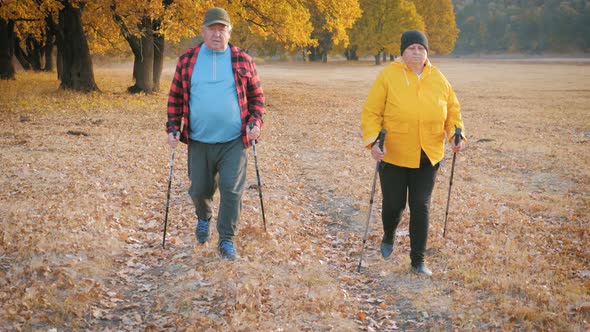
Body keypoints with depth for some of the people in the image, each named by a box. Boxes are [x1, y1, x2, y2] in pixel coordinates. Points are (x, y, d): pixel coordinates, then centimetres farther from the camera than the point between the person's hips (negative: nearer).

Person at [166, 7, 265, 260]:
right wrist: (173, 128, 1)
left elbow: (256, 96, 9)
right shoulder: (187, 61, 4)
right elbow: (175, 98, 10)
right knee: (200, 189, 11)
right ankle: (203, 219, 43)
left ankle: (226, 240, 6)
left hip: (234, 141, -1)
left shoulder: (243, 61, 3)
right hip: (199, 141, 1)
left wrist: (255, 122, -6)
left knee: (231, 190, -7)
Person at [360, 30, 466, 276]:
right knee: (394, 204, 9)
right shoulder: (388, 76, -9)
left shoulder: (438, 79, 2)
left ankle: (418, 260, 12)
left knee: (421, 206, 1)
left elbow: (452, 110, 13)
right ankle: (388, 237, 43)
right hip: (393, 155, -2)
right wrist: (373, 141, -22)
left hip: (428, 157, 2)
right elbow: (371, 113, -9)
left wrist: (456, 135, -4)